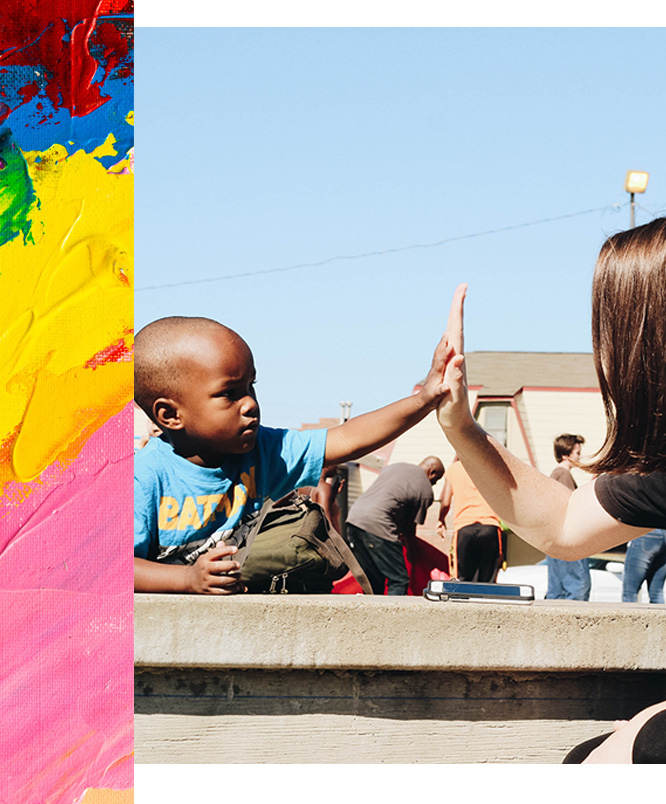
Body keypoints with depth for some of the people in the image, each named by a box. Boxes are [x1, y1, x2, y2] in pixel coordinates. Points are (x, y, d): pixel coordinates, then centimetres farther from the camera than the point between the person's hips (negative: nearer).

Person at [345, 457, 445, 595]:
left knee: (372, 580, 15)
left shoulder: (393, 467, 24)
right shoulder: (426, 491, 4)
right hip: (377, 525, -8)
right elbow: (411, 526, 8)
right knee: (399, 581, -3)